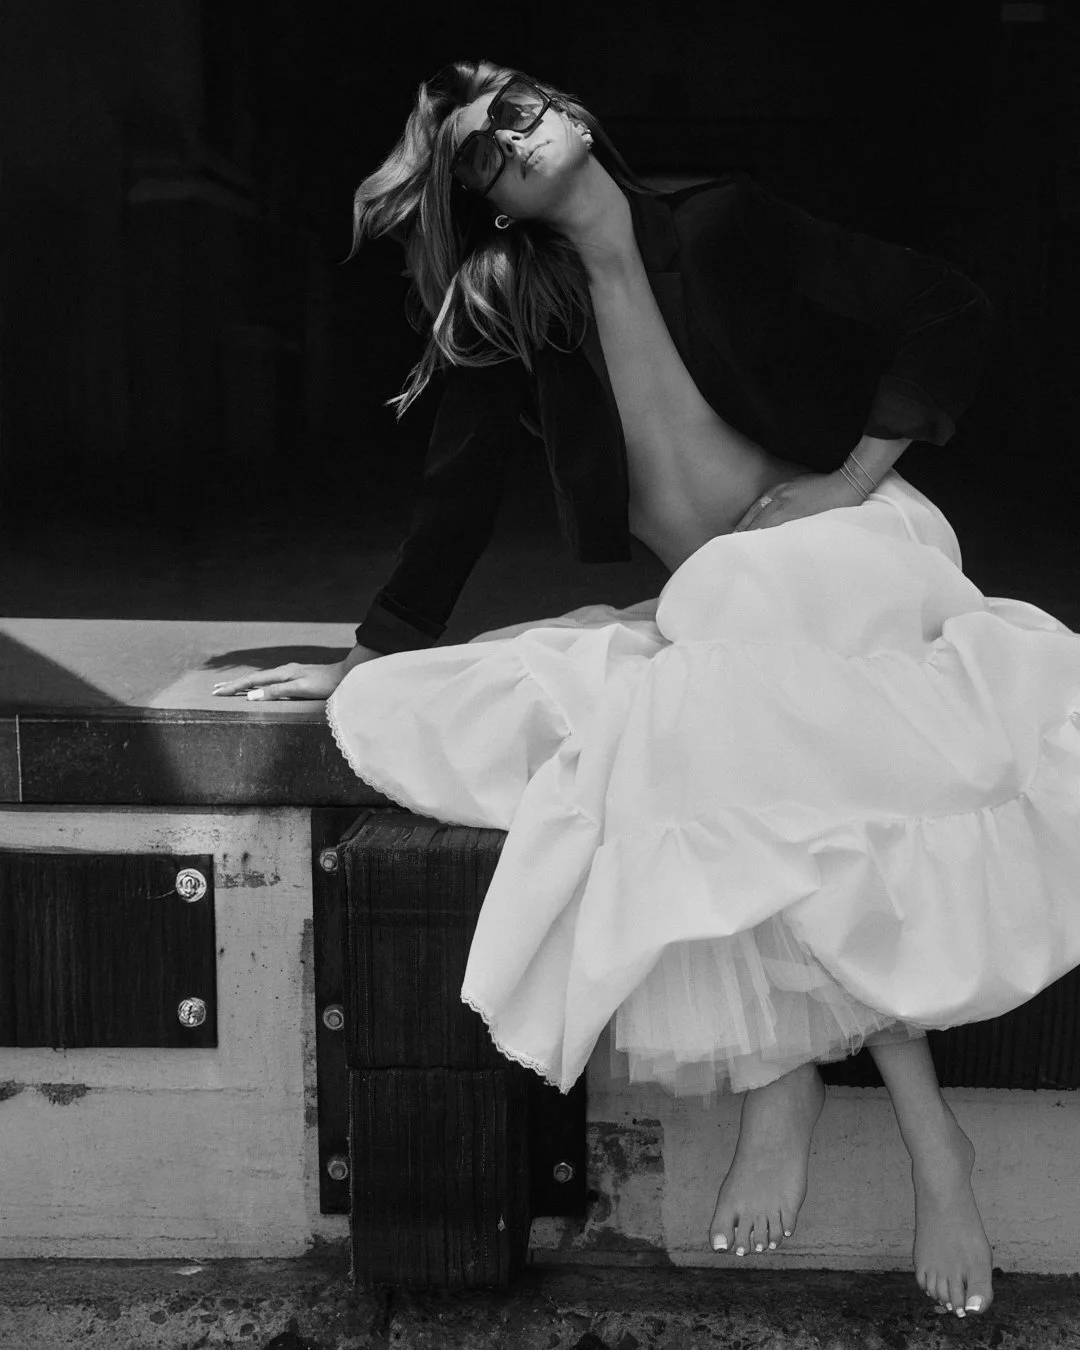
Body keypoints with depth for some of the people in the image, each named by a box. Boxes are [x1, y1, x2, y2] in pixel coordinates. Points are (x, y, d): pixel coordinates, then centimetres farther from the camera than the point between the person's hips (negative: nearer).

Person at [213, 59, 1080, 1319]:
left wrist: (852, 478, -8)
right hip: (707, 616, 4)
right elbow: (454, 503, 9)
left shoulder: (722, 229, -3)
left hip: (848, 553, -3)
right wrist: (359, 665, 11)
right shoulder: (508, 319, 4)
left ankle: (785, 1065, -17)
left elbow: (949, 314, 1)